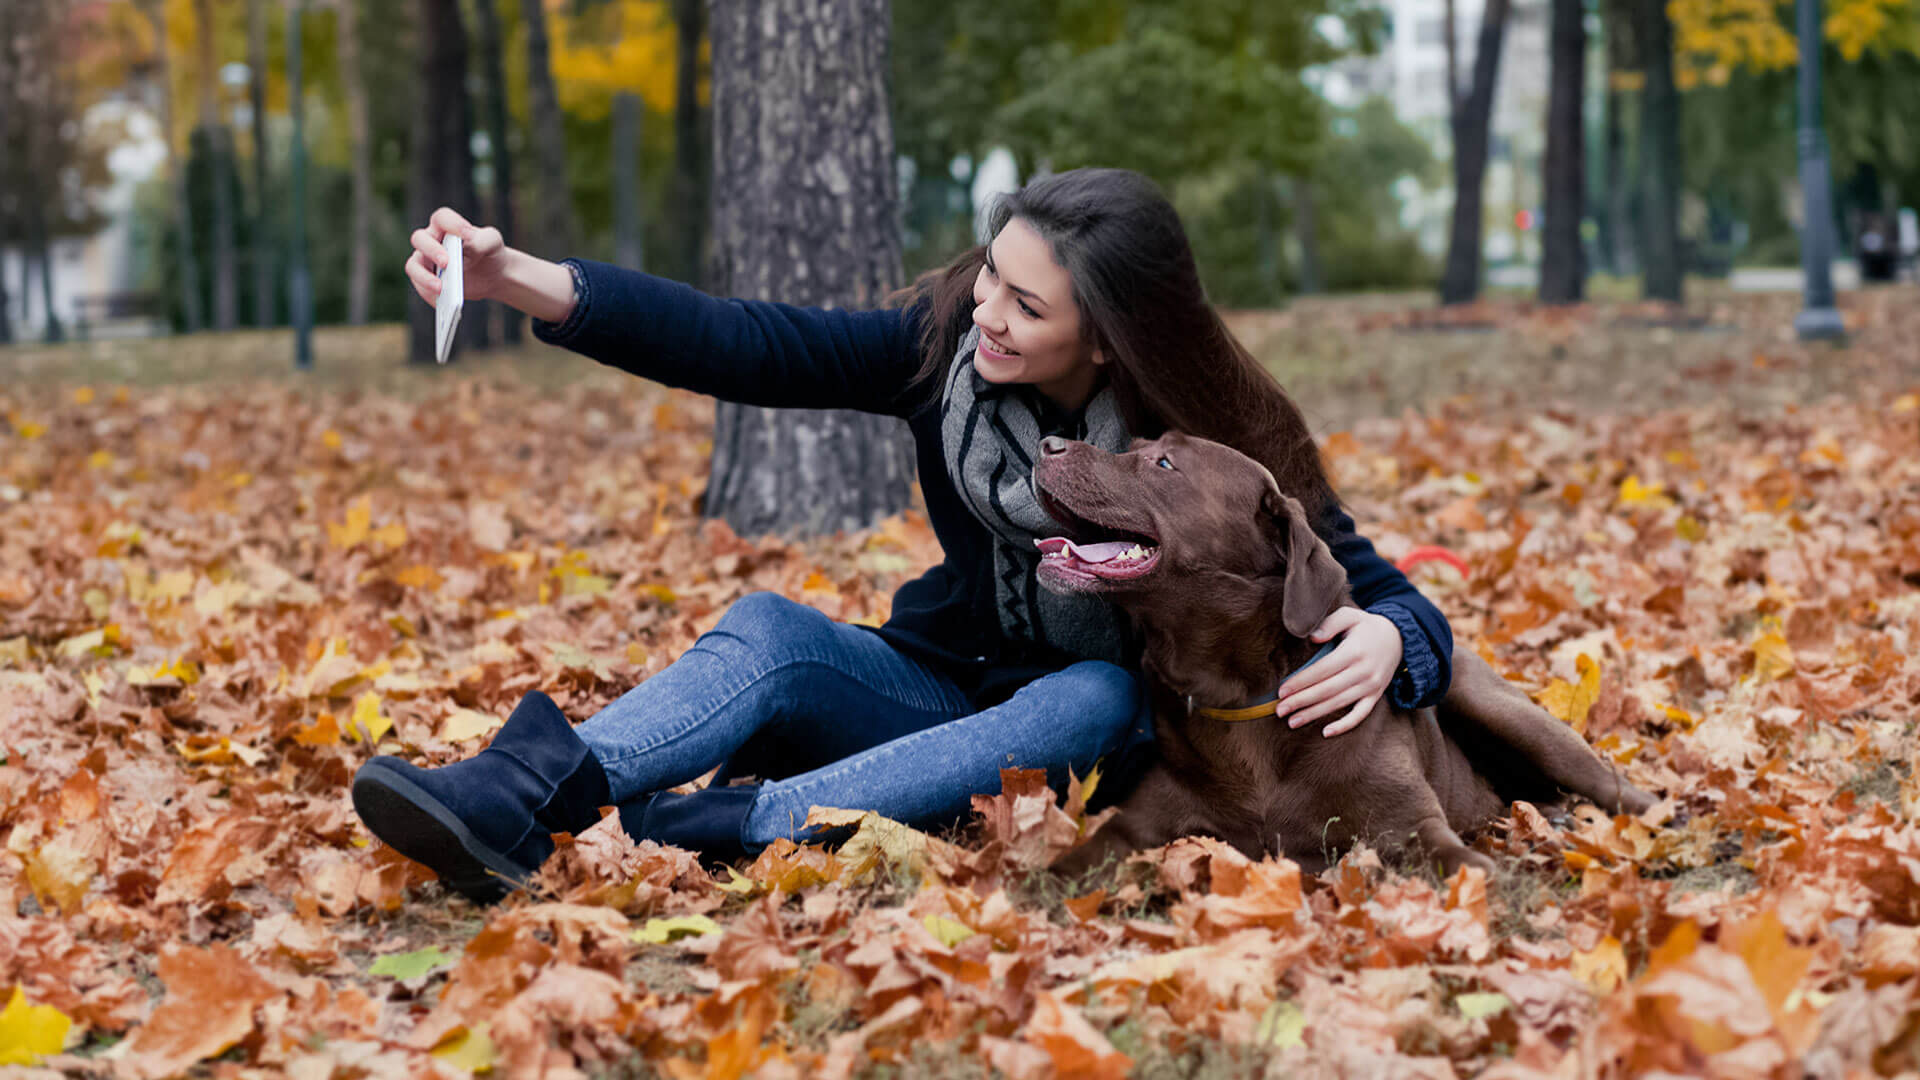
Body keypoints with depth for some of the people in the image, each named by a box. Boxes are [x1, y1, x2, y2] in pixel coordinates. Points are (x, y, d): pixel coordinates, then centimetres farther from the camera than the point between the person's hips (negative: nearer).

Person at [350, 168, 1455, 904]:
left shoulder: (1220, 446, -18)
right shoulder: (949, 338, -10)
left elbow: (1387, 597, -16)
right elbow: (745, 344, -18)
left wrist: (1382, 643, -41)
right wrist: (521, 280, -29)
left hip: (1098, 745, -2)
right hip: (944, 690, 3)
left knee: (1097, 702, -36)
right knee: (770, 631, -24)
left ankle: (708, 828, -46)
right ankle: (517, 799, -51)